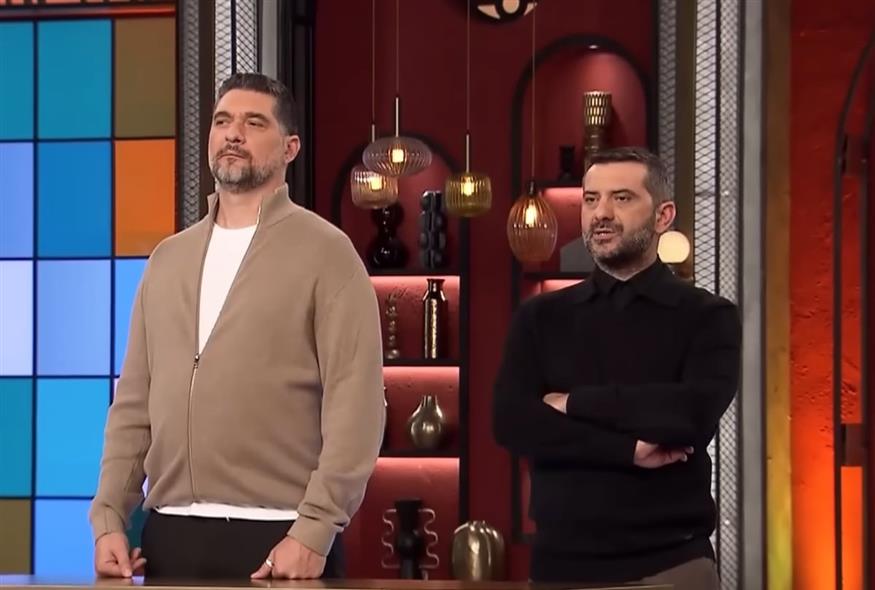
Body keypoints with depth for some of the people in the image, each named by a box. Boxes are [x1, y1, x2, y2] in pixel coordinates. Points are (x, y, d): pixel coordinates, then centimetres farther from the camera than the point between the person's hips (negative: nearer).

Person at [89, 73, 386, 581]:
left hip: (280, 539, -5)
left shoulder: (326, 252, -2)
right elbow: (135, 401, 14)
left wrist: (314, 532, -17)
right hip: (169, 536, 5)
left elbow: (355, 405, -10)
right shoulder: (167, 259, 14)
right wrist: (109, 519, 3)